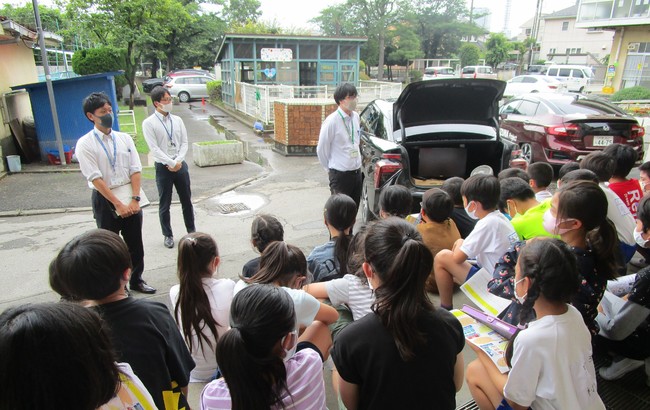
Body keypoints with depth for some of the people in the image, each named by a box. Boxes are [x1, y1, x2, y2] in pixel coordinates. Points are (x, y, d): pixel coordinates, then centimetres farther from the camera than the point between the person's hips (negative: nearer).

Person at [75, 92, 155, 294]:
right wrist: (118, 204, -18)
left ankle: (137, 280, 32)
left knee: (135, 242, 14)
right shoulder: (85, 144, -8)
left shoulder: (124, 138, 3)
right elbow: (96, 178, -14)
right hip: (105, 199, -3)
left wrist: (135, 199, -13)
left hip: (130, 197, 4)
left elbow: (135, 170, -2)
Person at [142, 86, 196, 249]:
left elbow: (184, 143, 3)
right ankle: (168, 235, 22)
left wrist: (178, 161, -10)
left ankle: (191, 230, 28)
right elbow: (154, 148, -12)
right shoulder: (149, 123, -7)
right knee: (164, 204, 8)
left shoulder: (177, 120, 5)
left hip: (181, 165, 4)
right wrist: (171, 163, -16)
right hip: (163, 167, -3)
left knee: (186, 200, 12)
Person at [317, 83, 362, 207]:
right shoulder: (332, 121, -16)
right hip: (340, 174, -6)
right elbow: (321, 149, -8)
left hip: (356, 171, 6)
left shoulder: (356, 117, 5)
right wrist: (330, 168, 3)